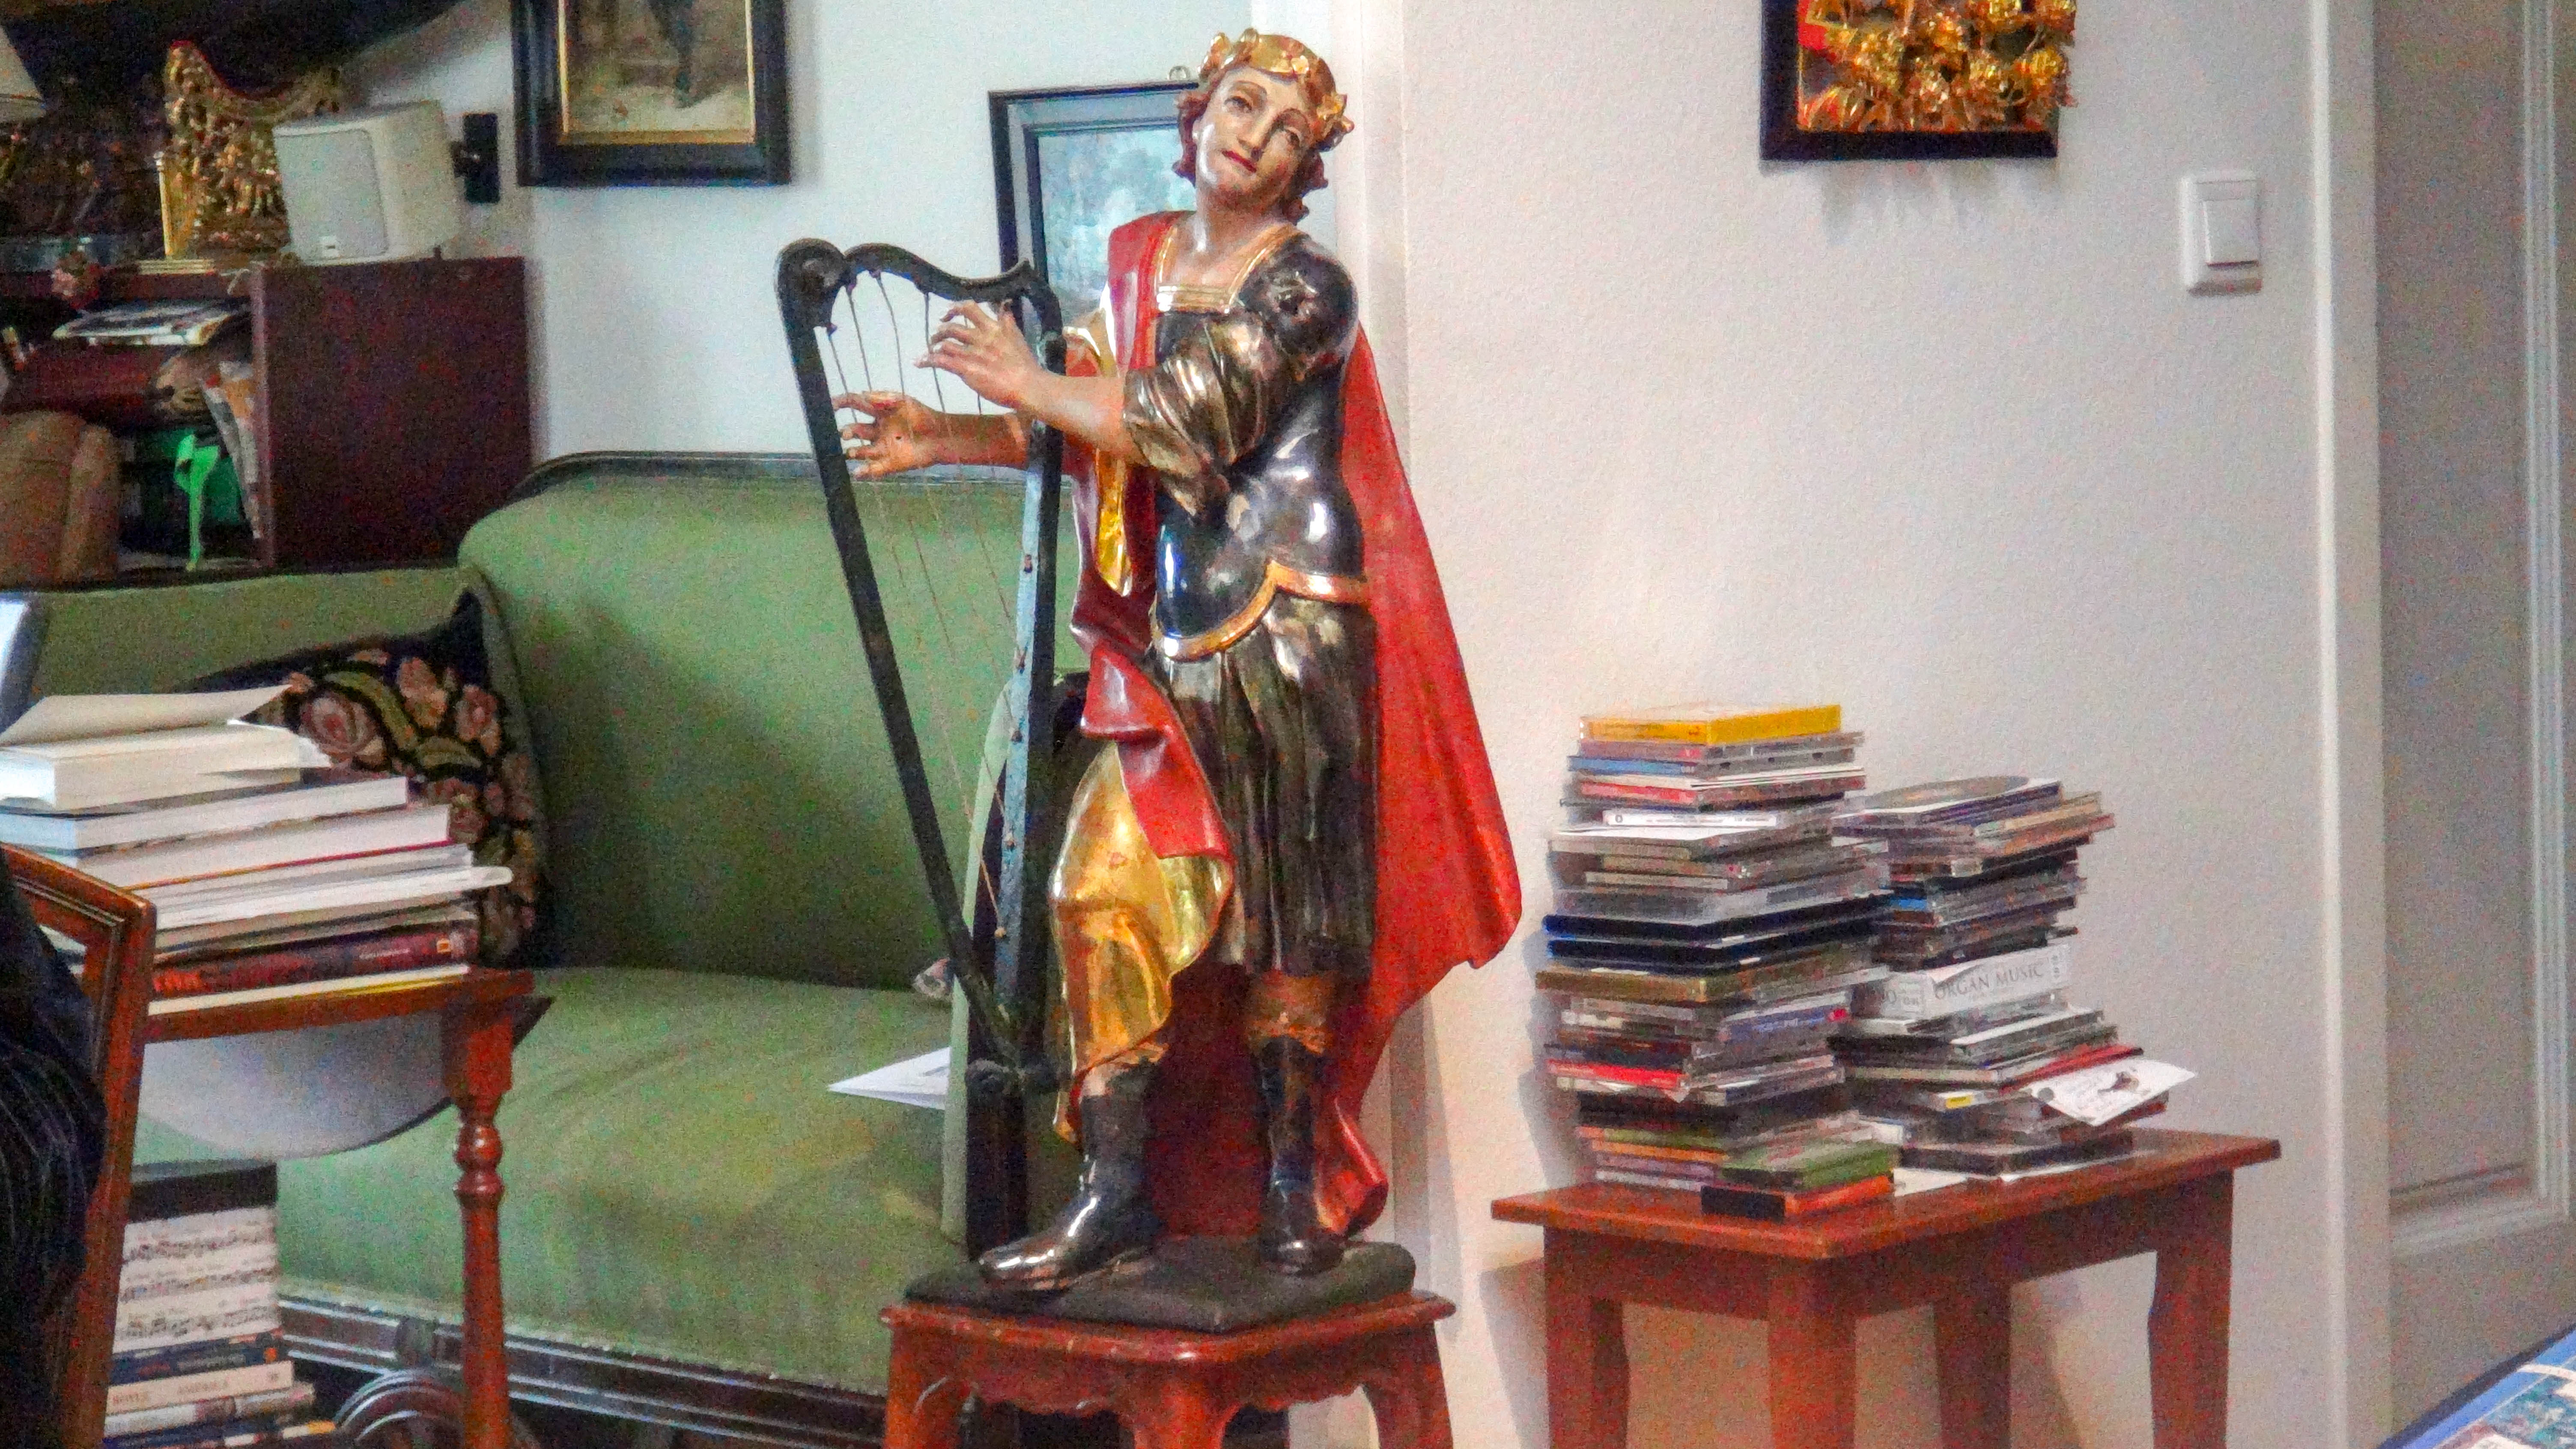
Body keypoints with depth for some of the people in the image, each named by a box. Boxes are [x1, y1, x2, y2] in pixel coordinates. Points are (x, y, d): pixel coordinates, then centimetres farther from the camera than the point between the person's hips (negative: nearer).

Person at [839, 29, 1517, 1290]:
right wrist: (947, 439, 4)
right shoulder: (1136, 260, 14)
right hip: (1162, 639, 5)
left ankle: (1291, 1183, 11)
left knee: (1285, 912, 0)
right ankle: (1116, 1188, -2)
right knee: (1105, 887, -6)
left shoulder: (1303, 286, -5)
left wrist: (1029, 384, -5)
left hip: (1283, 632, -5)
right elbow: (1087, 431, 17)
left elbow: (1197, 421, -15)